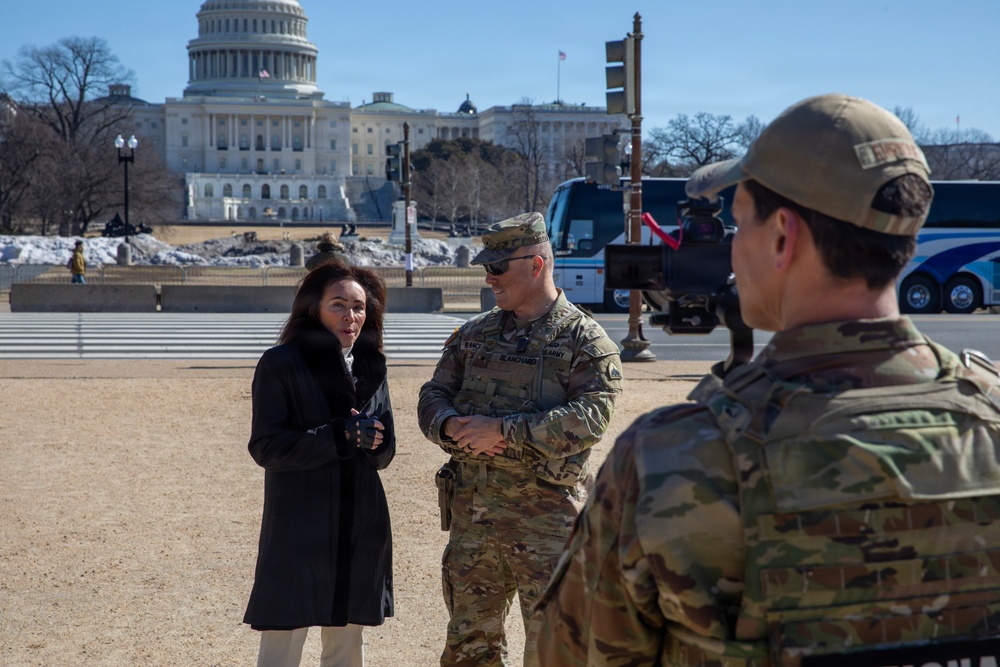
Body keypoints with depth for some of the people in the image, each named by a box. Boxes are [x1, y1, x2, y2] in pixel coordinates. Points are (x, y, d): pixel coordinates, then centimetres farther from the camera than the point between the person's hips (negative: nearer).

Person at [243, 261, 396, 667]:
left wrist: (371, 440, -11)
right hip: (298, 530, -5)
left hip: (359, 530, 5)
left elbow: (385, 452, 13)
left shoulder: (371, 367, 11)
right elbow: (265, 447, -11)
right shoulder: (280, 364, -5)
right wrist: (340, 435, -19)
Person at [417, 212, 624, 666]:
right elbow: (433, 396, 11)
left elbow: (590, 416, -17)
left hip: (547, 514, -5)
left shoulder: (584, 340, -5)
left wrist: (503, 430, -21)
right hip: (472, 509, 6)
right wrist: (453, 427, -13)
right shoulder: (474, 334, 13)